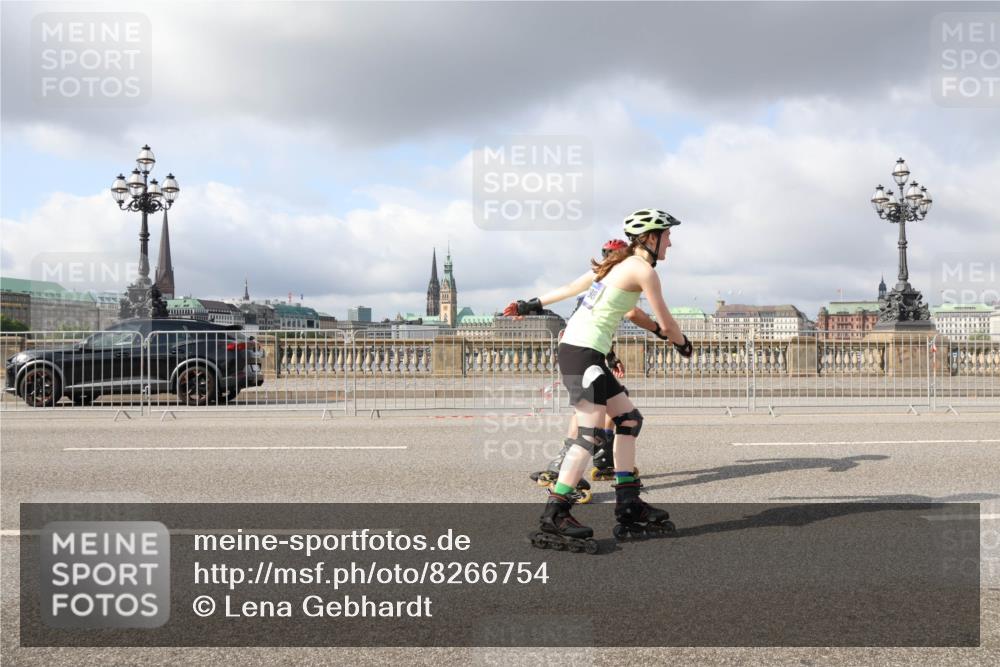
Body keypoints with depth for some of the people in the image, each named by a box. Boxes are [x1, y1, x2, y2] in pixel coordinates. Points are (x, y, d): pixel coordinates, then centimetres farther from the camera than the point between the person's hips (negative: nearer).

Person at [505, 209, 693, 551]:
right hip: (584, 352, -10)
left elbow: (571, 287, 23)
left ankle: (629, 507, 16)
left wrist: (532, 305, 30)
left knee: (629, 419, 13)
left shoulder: (617, 262, 18)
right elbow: (665, 324, -4)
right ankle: (553, 518, -13)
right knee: (590, 434, -12)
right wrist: (683, 344, 16)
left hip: (573, 346, 10)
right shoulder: (644, 270, -8)